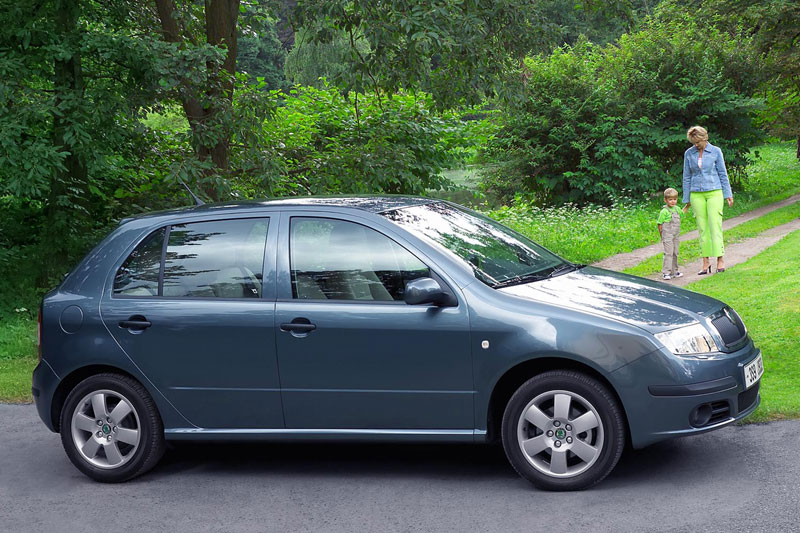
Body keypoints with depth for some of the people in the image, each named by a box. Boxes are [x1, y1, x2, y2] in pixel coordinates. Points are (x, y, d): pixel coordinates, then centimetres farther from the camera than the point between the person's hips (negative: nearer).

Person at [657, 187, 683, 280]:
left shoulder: (677, 208, 8)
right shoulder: (664, 211, -14)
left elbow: (681, 213, 33)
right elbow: (660, 224, -10)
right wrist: (662, 236, -8)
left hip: (676, 236, 7)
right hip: (667, 236, -7)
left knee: (675, 253, 13)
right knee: (668, 253, -12)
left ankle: (674, 271, 22)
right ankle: (666, 272, -13)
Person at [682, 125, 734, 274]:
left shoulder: (715, 151, 0)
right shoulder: (689, 153, 6)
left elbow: (723, 174, 5)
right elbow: (687, 177, 11)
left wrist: (728, 194, 3)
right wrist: (687, 200, 11)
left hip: (714, 192, -2)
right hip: (697, 194, 2)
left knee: (715, 226, -9)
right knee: (702, 228, 1)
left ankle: (720, 259, -6)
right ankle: (706, 262, 4)